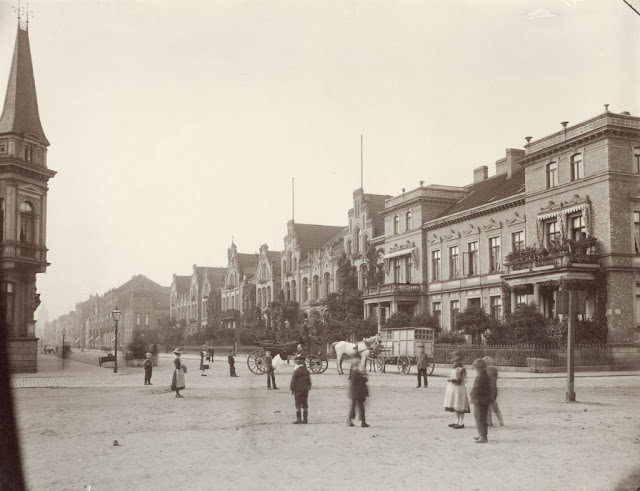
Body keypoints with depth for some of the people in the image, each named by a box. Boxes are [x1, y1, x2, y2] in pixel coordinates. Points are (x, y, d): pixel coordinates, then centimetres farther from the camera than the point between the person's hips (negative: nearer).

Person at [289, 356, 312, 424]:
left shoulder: (296, 371, -12)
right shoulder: (306, 371, 6)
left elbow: (293, 381, -10)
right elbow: (309, 381, 12)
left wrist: (292, 389, 0)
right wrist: (308, 387, 20)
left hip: (298, 390, -5)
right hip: (305, 390, 5)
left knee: (298, 405, -2)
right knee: (305, 405, 7)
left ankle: (298, 419, -3)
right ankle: (305, 419, 8)